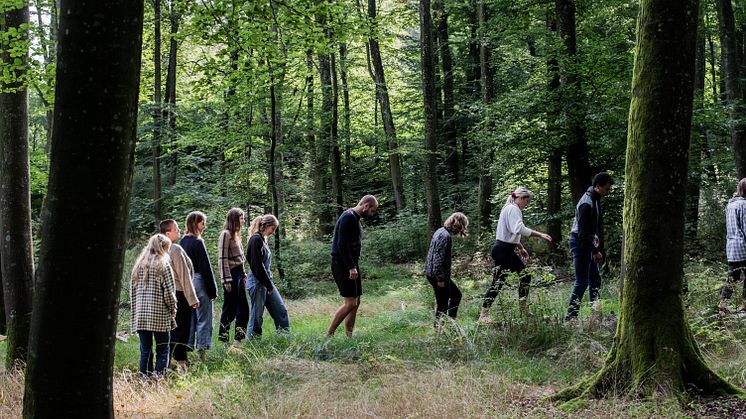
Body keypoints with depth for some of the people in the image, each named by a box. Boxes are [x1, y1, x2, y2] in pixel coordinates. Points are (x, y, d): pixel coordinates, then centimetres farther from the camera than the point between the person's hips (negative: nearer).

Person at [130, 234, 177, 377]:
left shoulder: (138, 266, 10)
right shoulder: (163, 266, -6)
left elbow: (132, 291, 11)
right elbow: (169, 293, -9)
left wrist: (135, 312, 16)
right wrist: (173, 311, 5)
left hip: (140, 316, 5)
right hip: (160, 316, -5)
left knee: (145, 351, 10)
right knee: (162, 350, 3)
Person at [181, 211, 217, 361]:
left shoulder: (182, 242, 9)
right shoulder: (198, 242, -13)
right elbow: (206, 268, -13)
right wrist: (213, 290, -9)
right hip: (199, 282, -8)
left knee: (189, 318, 13)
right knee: (203, 319, -2)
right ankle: (201, 349, -3)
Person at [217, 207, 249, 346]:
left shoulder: (236, 234, 17)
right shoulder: (226, 234, -10)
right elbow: (223, 258, -15)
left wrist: (243, 274, 14)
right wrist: (226, 280, -18)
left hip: (239, 273, 9)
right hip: (231, 274, -9)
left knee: (243, 308, 9)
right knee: (230, 307, -4)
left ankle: (238, 339, 14)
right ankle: (223, 337, 3)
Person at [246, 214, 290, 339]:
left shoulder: (262, 239, 14)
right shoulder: (256, 240, -15)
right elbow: (258, 266, -19)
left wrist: (270, 284, 11)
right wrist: (269, 285, -14)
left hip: (266, 282, 9)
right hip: (257, 282, -9)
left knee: (281, 310, 7)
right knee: (257, 316, -3)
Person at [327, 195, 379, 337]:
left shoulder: (355, 218, 17)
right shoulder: (348, 217, -14)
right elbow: (342, 244, -22)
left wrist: (354, 266, 16)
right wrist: (351, 267, -23)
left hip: (351, 265, 10)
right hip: (342, 265, -10)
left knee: (356, 302, 9)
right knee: (350, 303, -12)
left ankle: (349, 336, 11)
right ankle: (329, 335, -7)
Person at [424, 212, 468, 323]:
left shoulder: (441, 232, 11)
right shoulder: (445, 236, -21)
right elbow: (438, 258, -25)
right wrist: (440, 279, -22)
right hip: (437, 276, -11)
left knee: (456, 294, 22)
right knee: (442, 305, -1)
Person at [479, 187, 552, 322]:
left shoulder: (512, 209, 19)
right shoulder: (513, 209, -14)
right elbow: (520, 229, -28)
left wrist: (521, 248, 20)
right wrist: (539, 234, -27)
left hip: (508, 251, 11)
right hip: (502, 250, -11)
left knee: (525, 275, 13)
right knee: (498, 282, -9)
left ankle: (524, 309, 19)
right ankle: (483, 315, -7)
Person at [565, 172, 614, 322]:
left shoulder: (595, 199, 9)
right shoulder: (587, 203, -23)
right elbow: (583, 232, -25)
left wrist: (595, 237, 13)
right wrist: (595, 250, -22)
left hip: (587, 242, 10)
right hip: (580, 242, -10)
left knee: (595, 279, 15)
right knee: (582, 282, -8)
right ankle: (570, 316, -4)